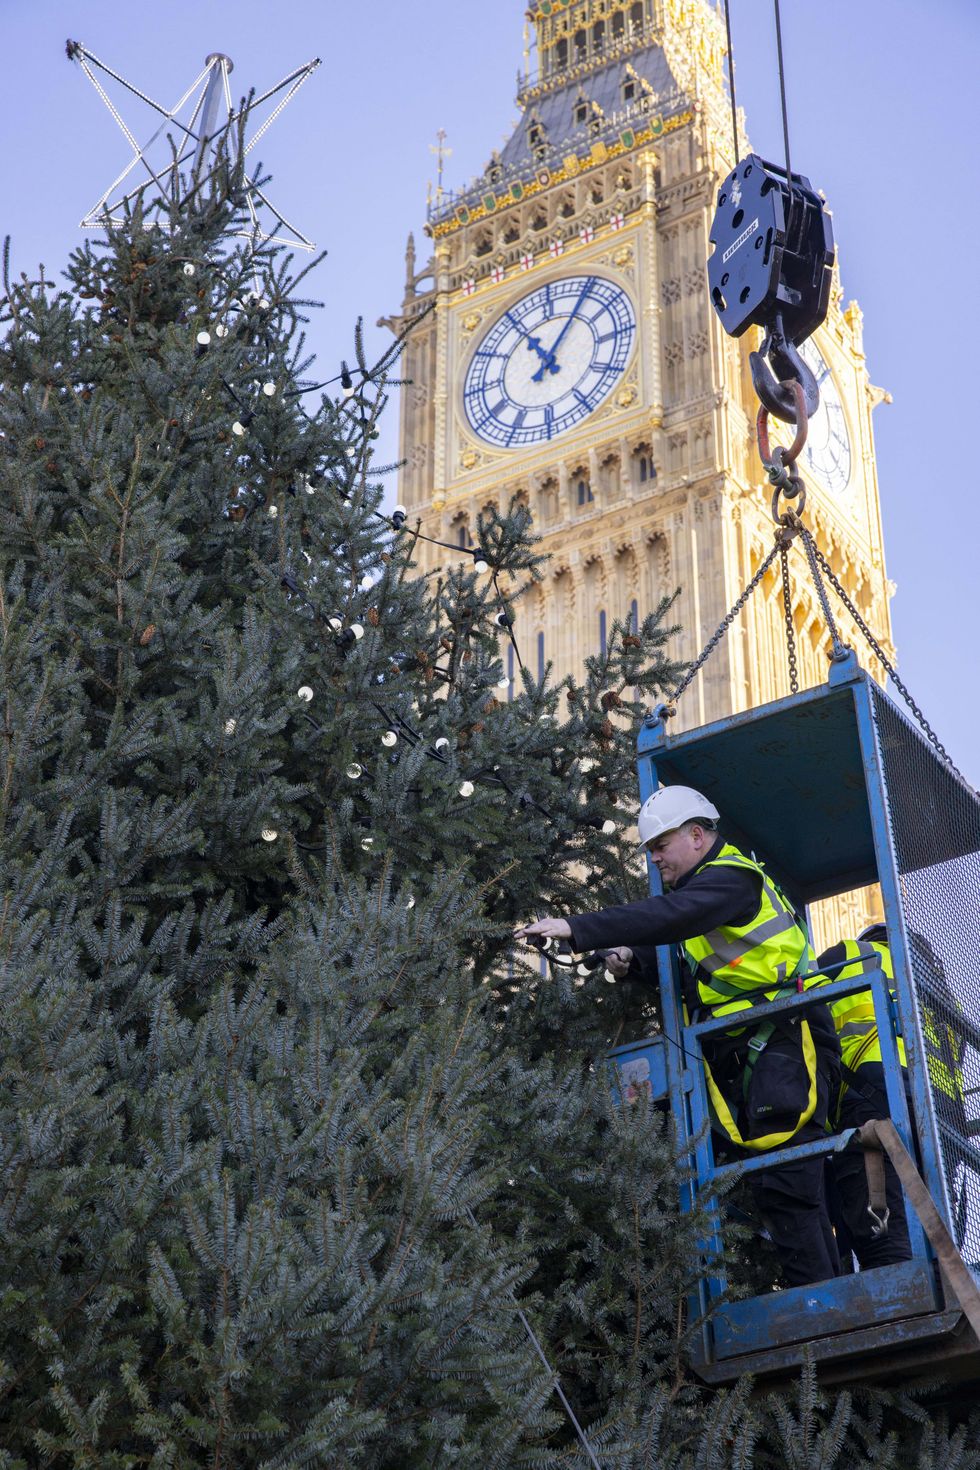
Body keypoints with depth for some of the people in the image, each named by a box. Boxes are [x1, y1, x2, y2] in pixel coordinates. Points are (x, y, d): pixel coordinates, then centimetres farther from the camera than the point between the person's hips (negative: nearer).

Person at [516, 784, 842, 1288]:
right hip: (743, 1057, 10)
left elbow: (667, 916, -26)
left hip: (784, 1045, -10)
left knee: (782, 1183, -15)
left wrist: (575, 929, -29)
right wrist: (631, 958, 1)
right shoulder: (704, 885, 23)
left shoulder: (731, 878, -10)